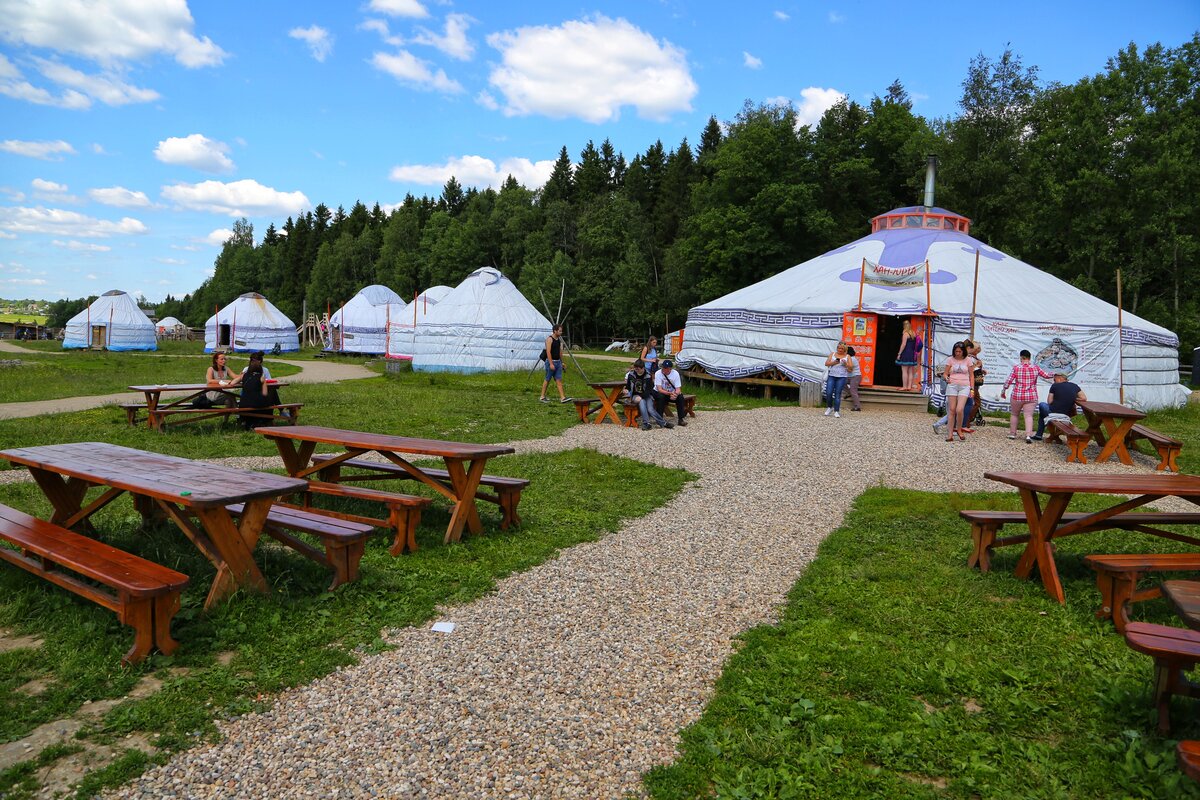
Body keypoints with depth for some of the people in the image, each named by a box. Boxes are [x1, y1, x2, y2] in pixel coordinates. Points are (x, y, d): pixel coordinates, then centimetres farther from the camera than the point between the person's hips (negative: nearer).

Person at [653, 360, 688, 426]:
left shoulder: (675, 373, -14)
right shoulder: (658, 373, -20)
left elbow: (678, 389, -18)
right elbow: (659, 389, -27)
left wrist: (675, 394, -42)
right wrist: (670, 393, -43)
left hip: (672, 393, 2)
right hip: (658, 393, -2)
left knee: (680, 397, -25)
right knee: (661, 396, -35)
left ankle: (681, 419, -17)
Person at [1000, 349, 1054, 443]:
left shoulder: (1016, 367, -6)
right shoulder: (1035, 367, -1)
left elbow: (1008, 381, -7)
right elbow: (1046, 375, 8)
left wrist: (1003, 391, 6)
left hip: (1017, 396, -1)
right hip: (1031, 397, 1)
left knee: (1014, 414, 16)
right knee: (1029, 416, -2)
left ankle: (1012, 433, 21)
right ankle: (1028, 435, -15)